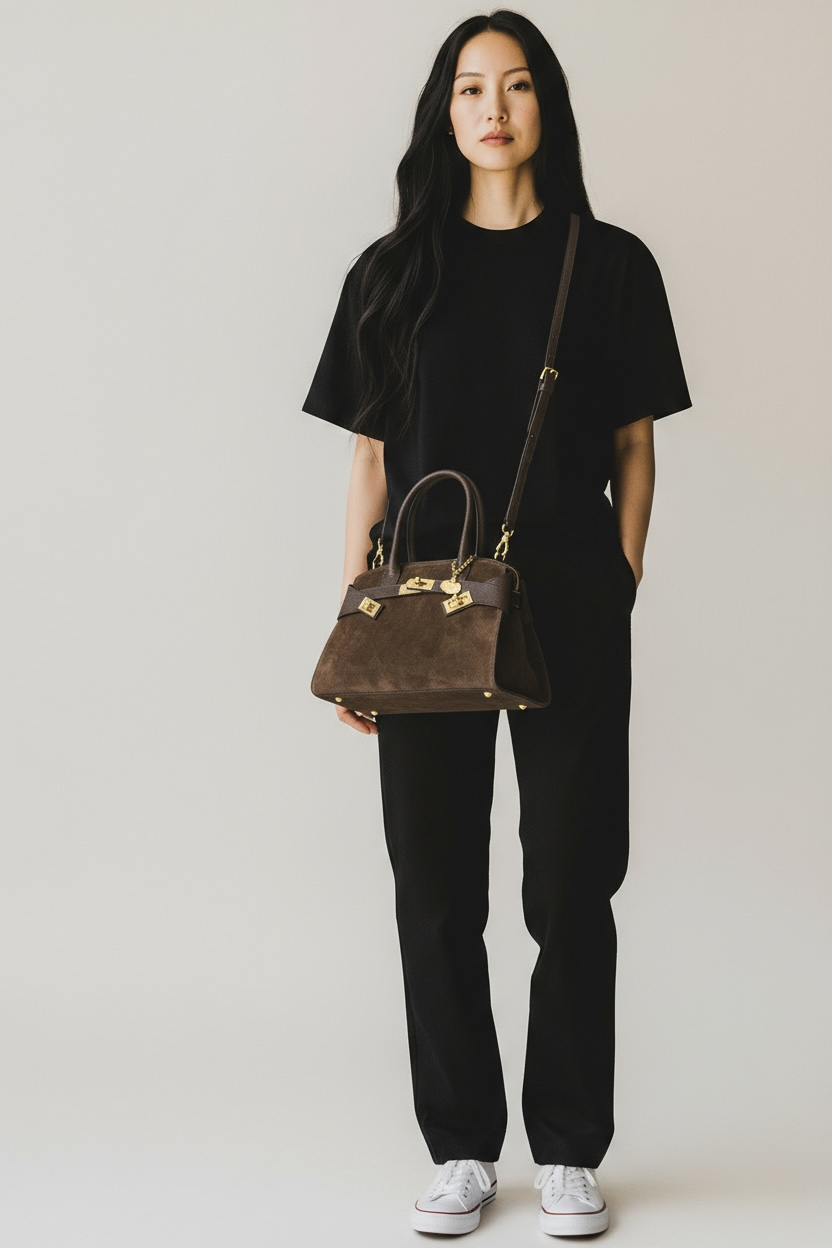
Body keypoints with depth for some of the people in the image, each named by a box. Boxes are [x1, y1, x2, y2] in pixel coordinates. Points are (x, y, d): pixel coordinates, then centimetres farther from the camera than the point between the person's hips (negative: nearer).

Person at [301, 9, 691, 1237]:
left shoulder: (609, 263, 6)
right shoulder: (395, 270, 9)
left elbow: (633, 446, 7)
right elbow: (369, 455, 8)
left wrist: (621, 589, -1)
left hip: (570, 608, -1)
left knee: (571, 881, 3)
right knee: (437, 886, 5)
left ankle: (569, 1149, 16)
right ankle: (462, 1148, 17)